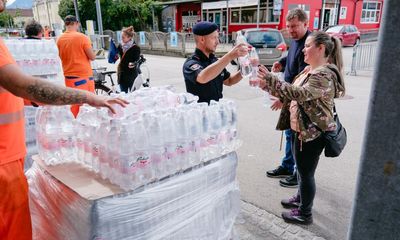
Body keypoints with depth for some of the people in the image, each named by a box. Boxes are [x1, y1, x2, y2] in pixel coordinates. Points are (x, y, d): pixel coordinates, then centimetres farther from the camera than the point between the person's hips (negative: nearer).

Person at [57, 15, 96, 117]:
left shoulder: (60, 39, 3)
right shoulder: (82, 37, -11)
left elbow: (60, 57, 13)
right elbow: (92, 57, -9)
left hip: (69, 76, 5)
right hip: (84, 75, -5)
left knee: (73, 104, 12)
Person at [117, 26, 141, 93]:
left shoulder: (135, 48, -10)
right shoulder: (120, 46, 6)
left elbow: (137, 60, -10)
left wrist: (133, 64, -30)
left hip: (131, 75, -6)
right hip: (122, 74, 6)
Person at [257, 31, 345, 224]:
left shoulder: (325, 75, -22)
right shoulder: (309, 70, 10)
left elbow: (300, 93, -34)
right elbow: (295, 94, 13)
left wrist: (270, 80, -35)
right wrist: (267, 85, 1)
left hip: (312, 133, -10)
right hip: (300, 129, 10)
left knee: (306, 172, 4)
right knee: (301, 169, 24)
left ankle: (304, 213, 22)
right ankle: (301, 198, 44)